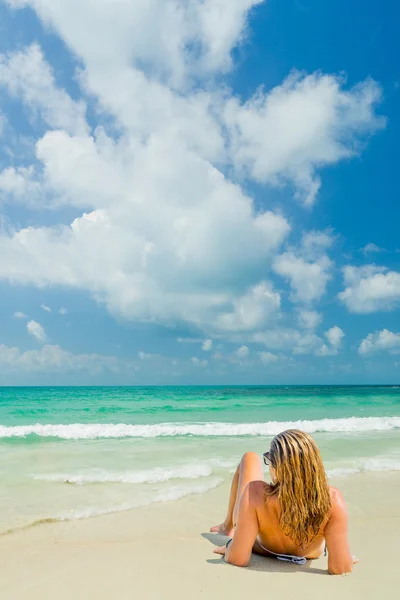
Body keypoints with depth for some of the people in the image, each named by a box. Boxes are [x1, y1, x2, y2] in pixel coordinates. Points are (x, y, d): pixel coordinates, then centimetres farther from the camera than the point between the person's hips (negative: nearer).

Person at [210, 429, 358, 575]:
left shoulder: (255, 493, -42)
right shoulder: (333, 500, -38)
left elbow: (238, 559, -34)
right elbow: (339, 569, -31)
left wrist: (230, 547, -12)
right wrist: (345, 557, -10)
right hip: (311, 553, 2)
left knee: (250, 458, 17)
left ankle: (228, 526, 39)